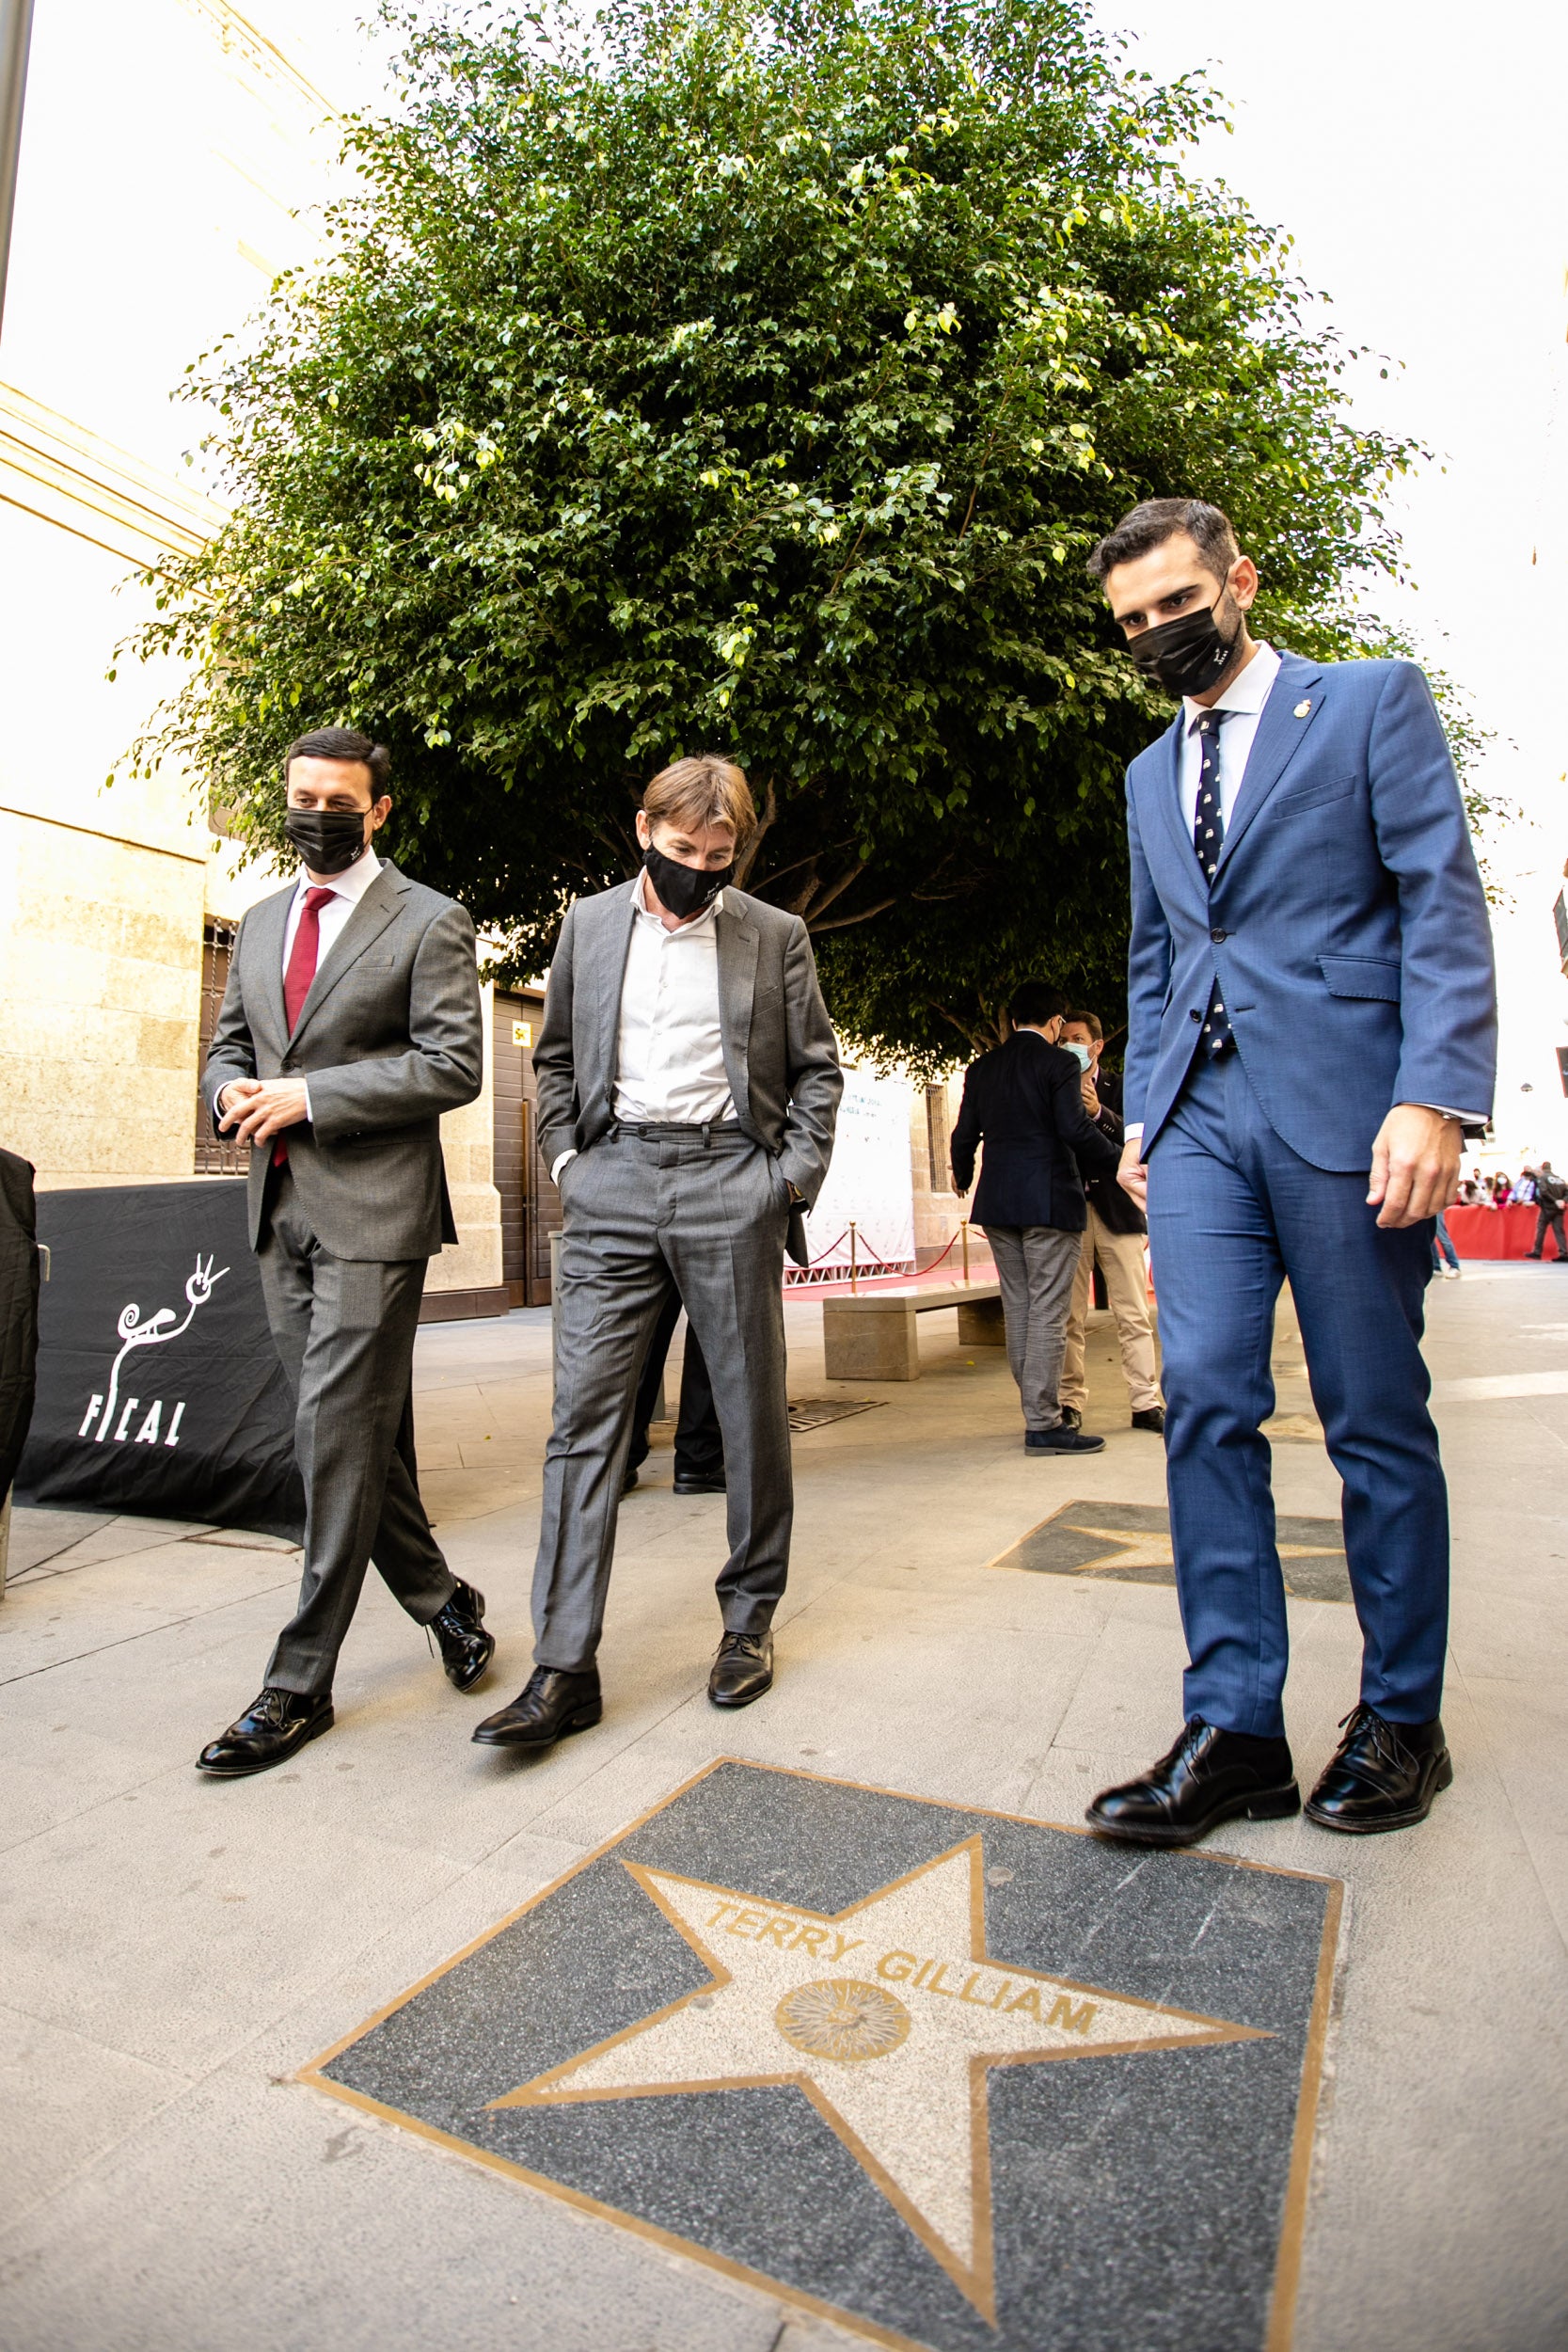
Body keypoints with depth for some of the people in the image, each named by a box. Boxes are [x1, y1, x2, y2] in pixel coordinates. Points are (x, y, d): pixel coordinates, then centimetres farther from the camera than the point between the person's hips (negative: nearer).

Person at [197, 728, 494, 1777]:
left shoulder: (431, 922, -2)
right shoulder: (263, 920, 19)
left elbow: (452, 1065, -12)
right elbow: (227, 1046, 22)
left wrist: (308, 1096, -15)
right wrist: (234, 1091, -2)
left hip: (372, 1210, -7)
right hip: (282, 1209, 7)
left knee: (340, 1436, -6)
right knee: (352, 1433, 12)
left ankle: (301, 1684, 6)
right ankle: (441, 1599, 31)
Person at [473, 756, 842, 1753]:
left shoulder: (776, 935, 7)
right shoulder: (589, 923, 13)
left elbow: (818, 1068, 9)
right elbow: (556, 1055, 19)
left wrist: (792, 1179, -1)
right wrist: (566, 1156, 7)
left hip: (729, 1182, -1)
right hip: (613, 1183, 2)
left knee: (754, 1414, 4)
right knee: (585, 1414, -4)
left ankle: (750, 1618, 23)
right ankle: (565, 1668, 1)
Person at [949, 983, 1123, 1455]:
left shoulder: (981, 1069, 10)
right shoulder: (1060, 1063, -5)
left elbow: (964, 1136, 10)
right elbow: (1074, 1130, -15)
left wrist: (963, 1176, 29)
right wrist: (1120, 1158, 1)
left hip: (998, 1204, 6)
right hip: (1049, 1201, -6)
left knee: (1018, 1310, 12)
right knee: (1047, 1314, -4)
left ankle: (1039, 1410, 21)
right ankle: (1043, 1424, -3)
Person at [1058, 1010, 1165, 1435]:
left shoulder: (1121, 1088, 9)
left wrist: (1098, 1112, -20)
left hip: (1117, 1212, 0)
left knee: (1134, 1315, 2)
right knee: (1069, 1317, 0)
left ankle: (1146, 1403, 8)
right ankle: (1070, 1402, 7)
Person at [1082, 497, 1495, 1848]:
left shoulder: (1373, 702, 7)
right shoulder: (1151, 773, 23)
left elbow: (1445, 904, -3)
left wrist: (1437, 1096, -15)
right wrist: (1141, 1111, 13)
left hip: (1343, 1105, -4)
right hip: (1201, 1117, 5)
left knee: (1376, 1419, 2)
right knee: (1207, 1404, -5)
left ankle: (1401, 1720, 19)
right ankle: (1234, 1728, 3)